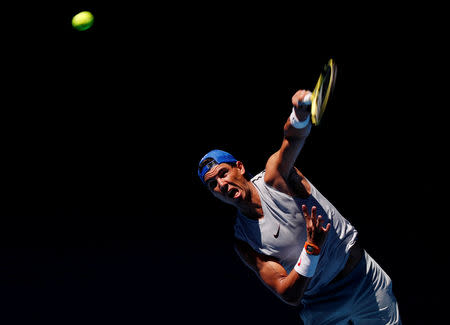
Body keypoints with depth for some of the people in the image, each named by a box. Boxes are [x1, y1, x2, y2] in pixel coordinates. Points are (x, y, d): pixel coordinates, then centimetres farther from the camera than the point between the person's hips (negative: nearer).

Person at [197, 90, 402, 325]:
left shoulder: (274, 175, -11)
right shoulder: (243, 242, -10)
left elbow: (293, 138, -34)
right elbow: (289, 295, -18)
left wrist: (300, 115, -57)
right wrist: (312, 248, -33)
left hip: (364, 278, -1)